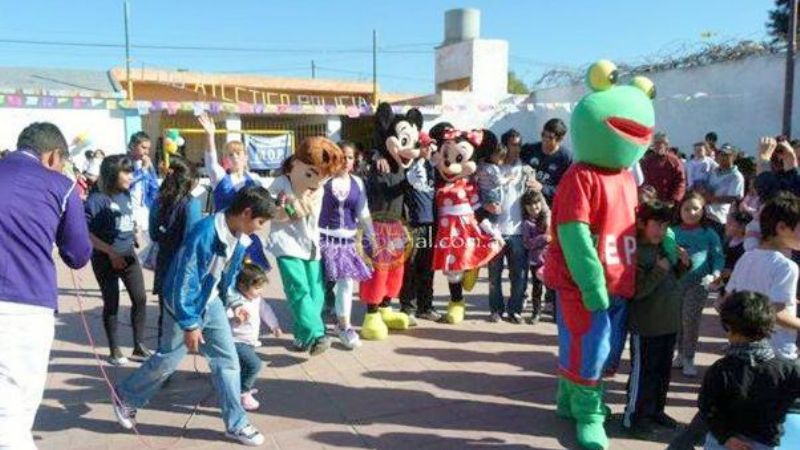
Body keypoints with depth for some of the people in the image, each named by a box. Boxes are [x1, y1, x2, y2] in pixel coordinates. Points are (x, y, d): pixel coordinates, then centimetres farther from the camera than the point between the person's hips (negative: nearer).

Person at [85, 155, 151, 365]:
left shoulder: (126, 195, 5)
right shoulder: (97, 199, -15)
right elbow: (85, 232, -18)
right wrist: (111, 252, -21)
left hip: (129, 255, 6)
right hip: (106, 259, -6)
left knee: (140, 298, 4)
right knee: (112, 304, 5)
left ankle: (139, 345, 18)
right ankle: (114, 350, 20)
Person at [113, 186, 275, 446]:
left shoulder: (240, 238, -6)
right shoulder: (204, 233, -31)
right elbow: (185, 280, -27)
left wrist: (232, 302, 6)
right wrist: (190, 324, -22)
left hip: (211, 304, 7)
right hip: (186, 305, -6)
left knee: (227, 360, 3)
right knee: (167, 361, 9)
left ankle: (236, 424, 13)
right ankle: (125, 398, 37)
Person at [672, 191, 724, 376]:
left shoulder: (709, 234, 1)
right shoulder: (673, 232, 3)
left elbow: (718, 256, 2)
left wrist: (716, 273, -14)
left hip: (699, 282, -2)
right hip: (675, 281, 2)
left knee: (690, 319, -4)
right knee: (676, 319, 9)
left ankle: (689, 358, 9)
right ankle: (681, 353, 25)